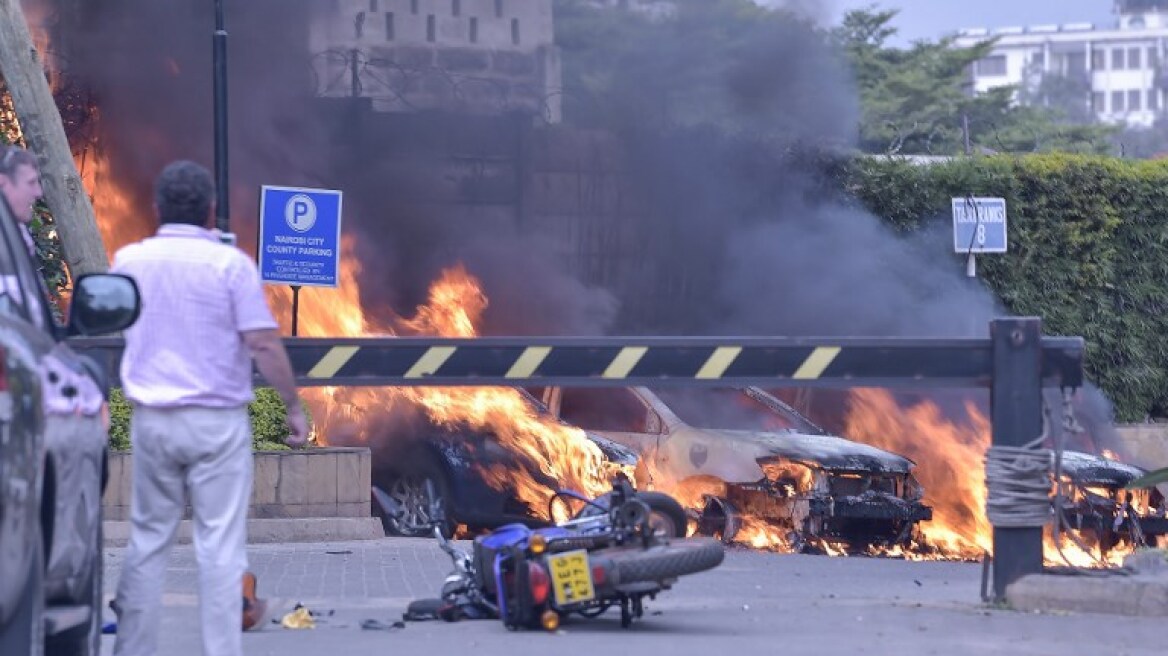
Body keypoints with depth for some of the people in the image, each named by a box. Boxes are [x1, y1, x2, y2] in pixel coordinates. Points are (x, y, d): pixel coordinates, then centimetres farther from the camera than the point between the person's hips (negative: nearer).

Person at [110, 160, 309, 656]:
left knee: (147, 540, 12)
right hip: (218, 420, -3)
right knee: (220, 546, 0)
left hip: (152, 419, 3)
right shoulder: (230, 264, -9)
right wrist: (294, 405, -4)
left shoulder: (129, 260, 2)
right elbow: (263, 344, -13)